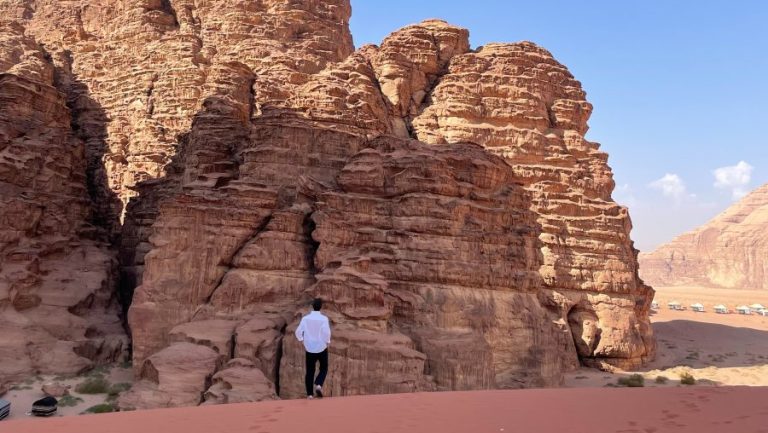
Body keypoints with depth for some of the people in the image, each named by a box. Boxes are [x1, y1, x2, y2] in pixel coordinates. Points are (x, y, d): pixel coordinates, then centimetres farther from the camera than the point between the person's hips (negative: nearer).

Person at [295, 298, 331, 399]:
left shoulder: (305, 318, -5)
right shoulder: (323, 318, -13)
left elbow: (298, 332, -7)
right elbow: (326, 333, -21)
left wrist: (302, 341, 10)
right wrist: (327, 342, -3)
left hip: (309, 349, 2)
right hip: (321, 348, -2)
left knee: (310, 371, 12)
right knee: (324, 369, 16)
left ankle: (310, 394, 9)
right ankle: (318, 385, -7)